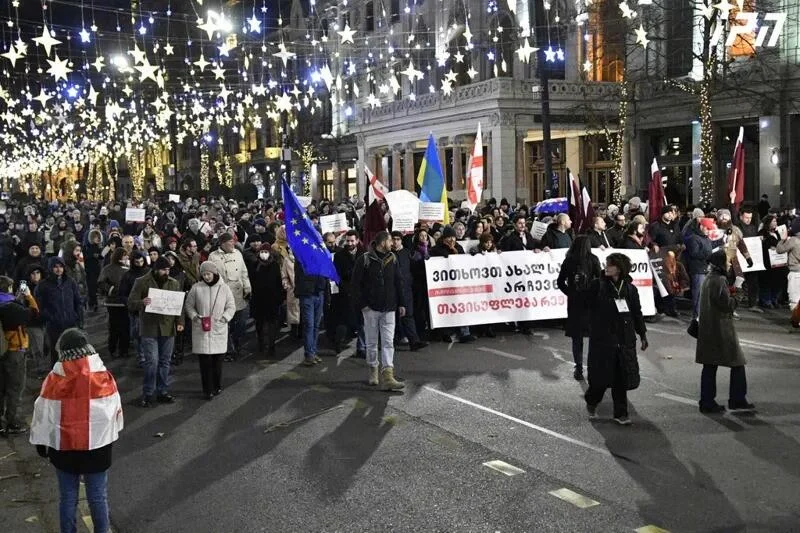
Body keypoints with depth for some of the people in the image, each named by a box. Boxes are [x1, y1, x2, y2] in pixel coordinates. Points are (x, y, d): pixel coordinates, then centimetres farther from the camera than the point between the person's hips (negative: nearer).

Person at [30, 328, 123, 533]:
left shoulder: (54, 379, -12)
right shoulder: (103, 376, -11)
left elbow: (44, 414, -3)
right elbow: (114, 409, 1)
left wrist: (41, 442, 11)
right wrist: (111, 436, 16)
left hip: (64, 447, 0)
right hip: (97, 445, 0)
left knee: (67, 497, 14)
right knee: (98, 496, 10)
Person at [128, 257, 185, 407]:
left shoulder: (174, 283, 10)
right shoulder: (141, 282, -2)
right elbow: (131, 304, -3)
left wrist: (180, 321, 0)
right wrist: (141, 302, -25)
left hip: (168, 328, 4)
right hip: (149, 329, -4)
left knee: (164, 362, 10)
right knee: (152, 361, -8)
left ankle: (163, 392, 20)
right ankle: (147, 394, 4)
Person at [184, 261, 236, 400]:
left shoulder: (224, 288, 1)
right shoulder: (196, 288, 0)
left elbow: (231, 306, 7)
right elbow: (188, 305, 8)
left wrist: (224, 318, -8)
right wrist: (194, 316, -8)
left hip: (219, 329, 1)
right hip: (201, 329, -1)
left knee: (218, 360, 7)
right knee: (205, 361, -2)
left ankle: (217, 386, 24)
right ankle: (208, 390, 6)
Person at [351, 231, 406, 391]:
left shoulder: (392, 259, 6)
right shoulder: (365, 260, -7)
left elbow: (398, 282, 11)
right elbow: (356, 284, -5)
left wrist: (401, 303, 7)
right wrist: (362, 304, -10)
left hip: (389, 308, 3)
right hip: (371, 308, -3)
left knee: (388, 342, -3)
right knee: (372, 342, 8)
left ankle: (387, 377, -7)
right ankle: (373, 371, 27)